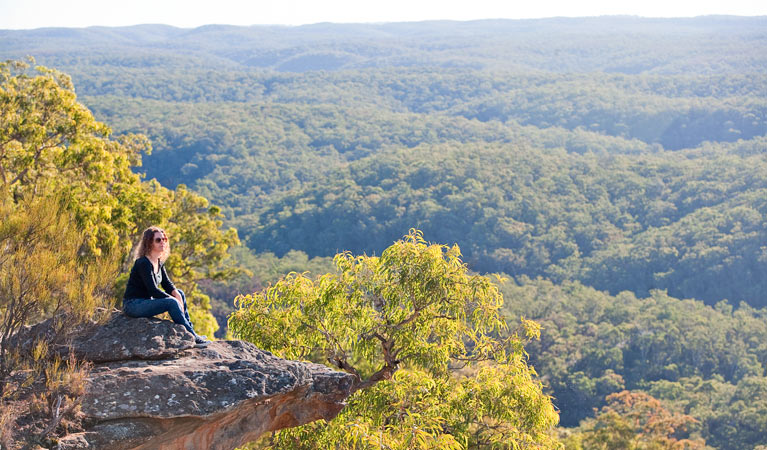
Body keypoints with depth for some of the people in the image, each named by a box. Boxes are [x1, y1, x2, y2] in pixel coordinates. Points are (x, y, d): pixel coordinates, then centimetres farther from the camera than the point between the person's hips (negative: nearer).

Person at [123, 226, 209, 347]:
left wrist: (177, 294, -8)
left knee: (180, 293, 6)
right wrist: (174, 299, -19)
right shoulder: (143, 263, -19)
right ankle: (192, 337, -21)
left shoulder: (159, 262, 10)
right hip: (133, 305, -10)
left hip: (146, 302, 10)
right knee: (172, 302, -25)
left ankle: (189, 328, 2)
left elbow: (167, 284, 12)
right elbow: (153, 290, -23)